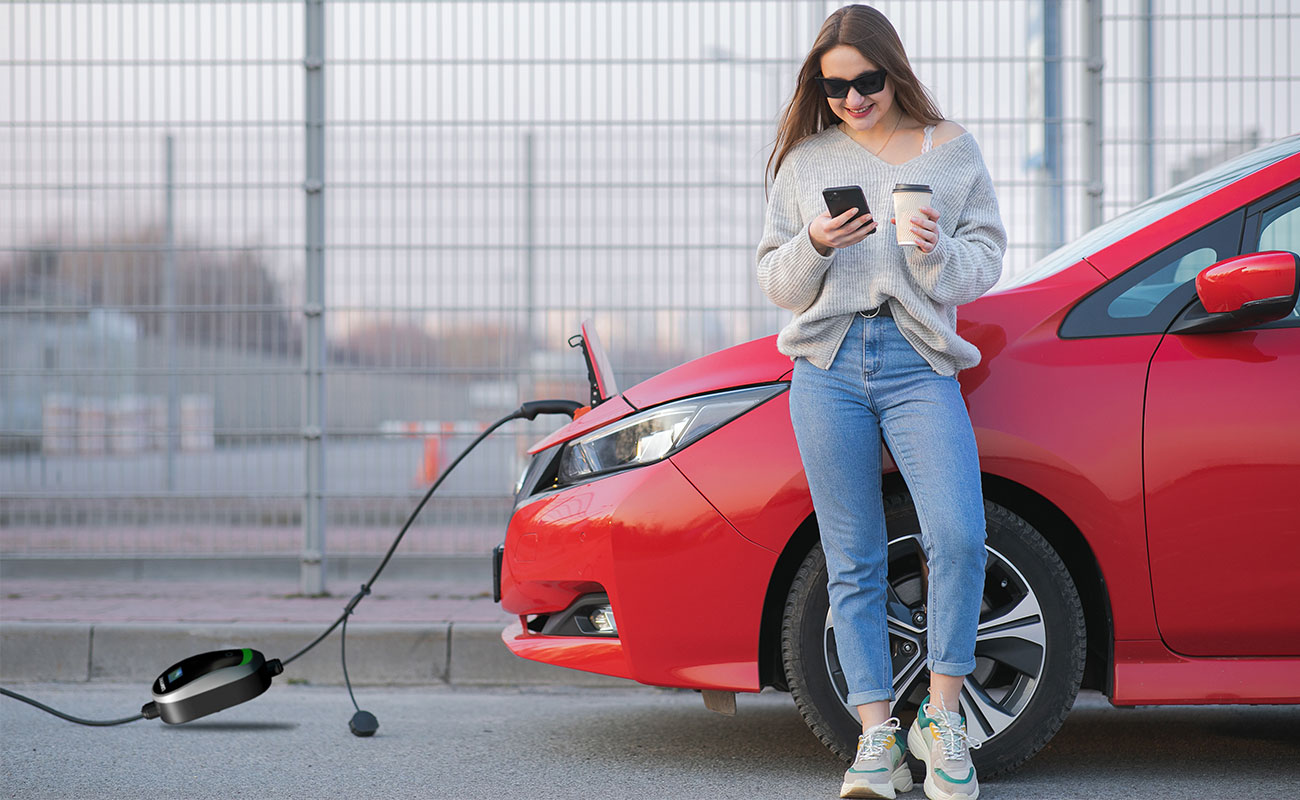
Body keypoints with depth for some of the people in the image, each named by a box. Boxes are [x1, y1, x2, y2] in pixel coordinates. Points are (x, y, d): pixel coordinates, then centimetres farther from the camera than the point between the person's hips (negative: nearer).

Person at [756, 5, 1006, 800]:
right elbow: (775, 282, 12)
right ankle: (877, 736, 5)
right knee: (854, 562, 1)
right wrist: (814, 246, -9)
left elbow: (987, 261, 9)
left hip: (919, 361, -1)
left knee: (959, 535, -19)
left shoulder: (951, 148, 12)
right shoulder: (805, 159, 13)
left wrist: (938, 252, -12)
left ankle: (942, 716, -5)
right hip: (828, 366, 1)